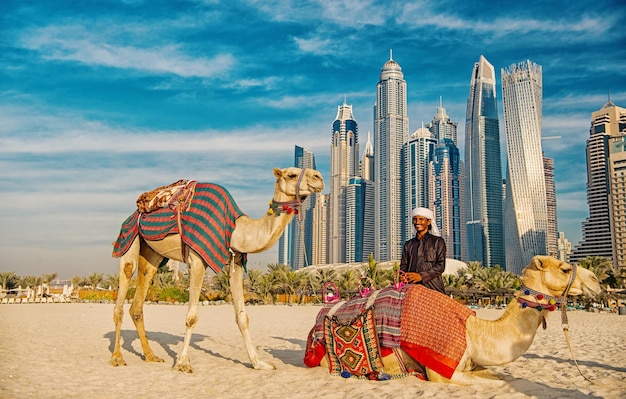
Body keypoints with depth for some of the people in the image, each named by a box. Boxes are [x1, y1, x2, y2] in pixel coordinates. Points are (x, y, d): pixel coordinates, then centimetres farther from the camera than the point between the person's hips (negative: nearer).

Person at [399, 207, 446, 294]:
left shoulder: (438, 241, 11)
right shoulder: (408, 244, 21)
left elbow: (440, 265, 0)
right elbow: (403, 265, 17)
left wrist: (421, 276, -14)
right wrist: (402, 276, -7)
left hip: (433, 287, -2)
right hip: (412, 288, 2)